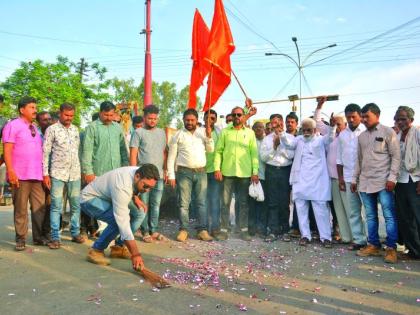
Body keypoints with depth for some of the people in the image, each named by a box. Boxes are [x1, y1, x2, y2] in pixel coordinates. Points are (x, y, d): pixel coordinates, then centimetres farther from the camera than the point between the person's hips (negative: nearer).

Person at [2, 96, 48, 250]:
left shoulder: (34, 128, 18)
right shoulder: (13, 125, -2)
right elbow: (7, 150, -9)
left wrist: (44, 171, 19)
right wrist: (10, 171, -18)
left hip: (37, 174, 6)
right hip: (20, 175, -6)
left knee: (40, 207, 5)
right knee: (20, 209, 1)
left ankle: (38, 236, 13)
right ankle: (21, 238, 10)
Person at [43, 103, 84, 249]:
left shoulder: (75, 129, 11)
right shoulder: (52, 129, -3)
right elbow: (45, 152, -4)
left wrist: (82, 169, 10)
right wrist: (45, 173, -9)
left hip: (75, 173, 4)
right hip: (57, 173, -4)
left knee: (76, 205, 9)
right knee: (56, 206, -1)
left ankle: (75, 233, 20)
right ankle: (55, 237, 4)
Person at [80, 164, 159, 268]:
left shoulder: (139, 172, -13)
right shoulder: (122, 186, -38)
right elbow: (123, 222, -41)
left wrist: (135, 197, -13)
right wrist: (135, 254, -41)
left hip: (107, 198, 9)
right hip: (89, 199, -9)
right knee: (117, 221, -32)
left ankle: (118, 248, 5)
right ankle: (96, 250, -12)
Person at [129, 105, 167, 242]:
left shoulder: (161, 133, 14)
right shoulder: (138, 132, -1)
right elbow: (133, 154, -5)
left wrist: (165, 170, 12)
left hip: (159, 175, 5)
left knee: (156, 204, 9)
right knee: (144, 204, 2)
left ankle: (154, 230, 18)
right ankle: (145, 232, 10)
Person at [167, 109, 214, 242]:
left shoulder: (203, 132, 10)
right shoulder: (178, 135, 3)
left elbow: (210, 149, 7)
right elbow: (171, 156, 2)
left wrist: (209, 136, -9)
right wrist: (171, 175, -4)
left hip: (201, 172, 2)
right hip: (184, 172, -2)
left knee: (201, 202, 4)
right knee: (183, 203, 0)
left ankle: (202, 230, 10)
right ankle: (183, 230, 8)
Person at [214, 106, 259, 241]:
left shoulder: (250, 132, 8)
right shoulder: (225, 132, 7)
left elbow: (254, 153, 5)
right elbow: (218, 151, 4)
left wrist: (255, 171, -2)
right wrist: (217, 168, -7)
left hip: (245, 173, 0)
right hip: (227, 172, 0)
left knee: (243, 202, 7)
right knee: (225, 202, 3)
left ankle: (244, 230, 14)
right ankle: (223, 230, 9)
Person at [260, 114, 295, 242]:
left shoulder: (290, 137, 5)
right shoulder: (267, 139, 9)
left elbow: (291, 155, -5)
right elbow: (263, 157, 2)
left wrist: (280, 145, -12)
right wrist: (274, 146, -9)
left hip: (286, 170, -1)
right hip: (271, 170, 1)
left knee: (285, 202, 4)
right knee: (272, 202, 1)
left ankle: (284, 231, 14)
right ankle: (273, 231, 4)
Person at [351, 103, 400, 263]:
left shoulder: (388, 132, 0)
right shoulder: (361, 136, 15)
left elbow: (396, 156, -5)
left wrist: (392, 177, -13)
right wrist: (354, 179, 15)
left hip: (383, 181, -5)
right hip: (365, 182, 6)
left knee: (389, 216, -4)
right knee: (370, 216, 9)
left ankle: (391, 248, 2)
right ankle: (373, 245, 16)